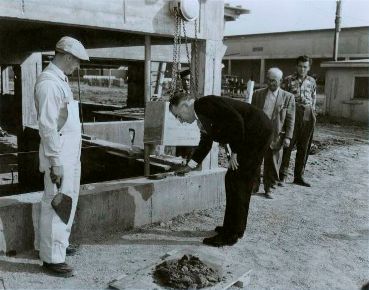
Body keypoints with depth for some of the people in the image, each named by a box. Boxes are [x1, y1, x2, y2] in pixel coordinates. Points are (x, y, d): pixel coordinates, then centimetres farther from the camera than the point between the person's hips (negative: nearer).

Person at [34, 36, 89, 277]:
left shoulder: (61, 80, 14)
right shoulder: (49, 82, -17)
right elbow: (47, 126, -21)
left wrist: (70, 157, 18)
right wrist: (55, 162, -21)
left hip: (71, 154, 10)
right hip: (60, 157, -10)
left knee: (68, 202, 19)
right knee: (56, 204, -1)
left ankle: (60, 244, 35)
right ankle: (52, 257, 10)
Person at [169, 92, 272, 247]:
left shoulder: (203, 104, -16)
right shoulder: (201, 116, 14)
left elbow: (236, 120, -25)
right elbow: (205, 144, 26)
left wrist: (235, 151, -18)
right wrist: (190, 166, 29)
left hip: (257, 132, -10)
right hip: (258, 134, 10)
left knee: (235, 180, -8)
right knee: (242, 181, 15)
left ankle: (230, 235, -1)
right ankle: (236, 228, 27)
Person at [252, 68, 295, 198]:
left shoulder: (288, 97, 3)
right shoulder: (258, 94, 8)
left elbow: (290, 119, 1)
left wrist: (287, 137, -7)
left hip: (275, 137, -1)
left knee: (272, 164, 5)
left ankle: (268, 189, 20)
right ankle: (254, 186, 21)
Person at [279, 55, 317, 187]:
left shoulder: (312, 81, 12)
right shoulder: (289, 80, 1)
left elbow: (313, 99, 17)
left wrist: (313, 114, 11)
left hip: (308, 115, 4)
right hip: (292, 113, -4)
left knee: (304, 147, 7)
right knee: (288, 145, -5)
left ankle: (299, 176, 17)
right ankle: (283, 175, 4)